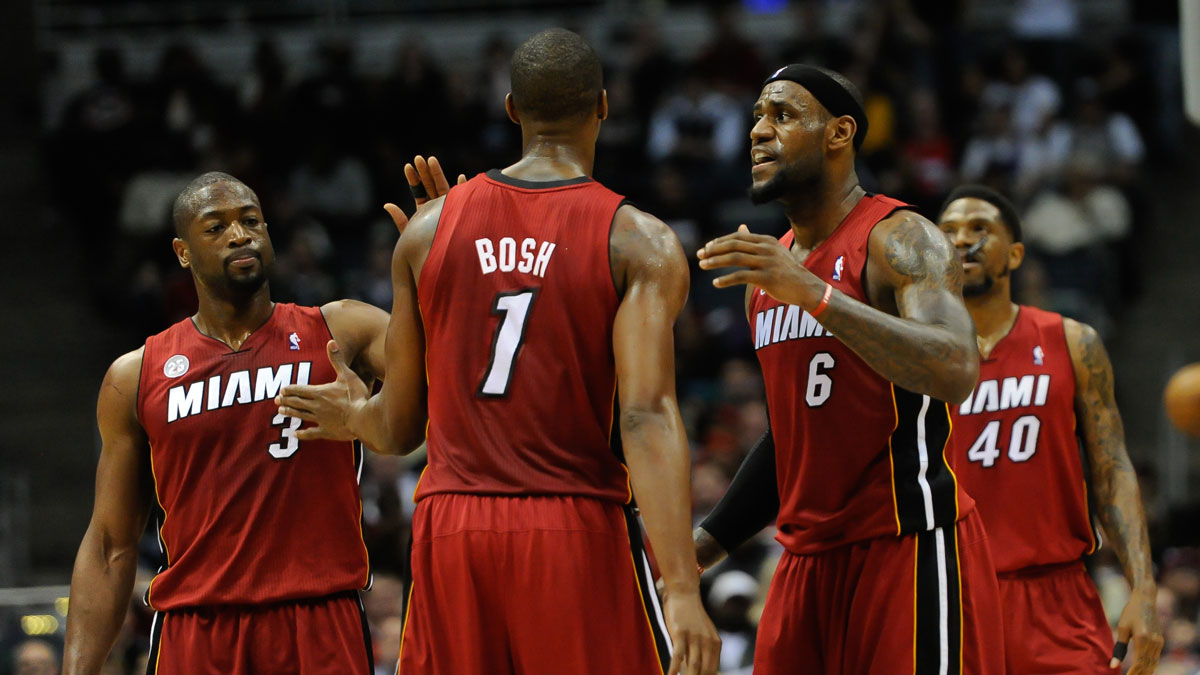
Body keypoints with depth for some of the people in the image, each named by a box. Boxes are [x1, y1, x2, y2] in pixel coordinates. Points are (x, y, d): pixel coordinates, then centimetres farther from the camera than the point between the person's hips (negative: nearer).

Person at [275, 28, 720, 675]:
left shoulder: (428, 228, 7)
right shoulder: (639, 243, -4)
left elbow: (400, 427, 10)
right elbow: (645, 416, -15)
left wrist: (352, 417, 35)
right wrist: (682, 590, -20)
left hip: (449, 529, 4)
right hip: (579, 529, -3)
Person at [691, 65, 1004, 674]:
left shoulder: (899, 239, -10)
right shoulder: (767, 269, 16)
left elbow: (956, 371, -28)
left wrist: (814, 295, -35)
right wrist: (704, 545, 18)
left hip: (910, 548, -8)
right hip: (809, 557, 8)